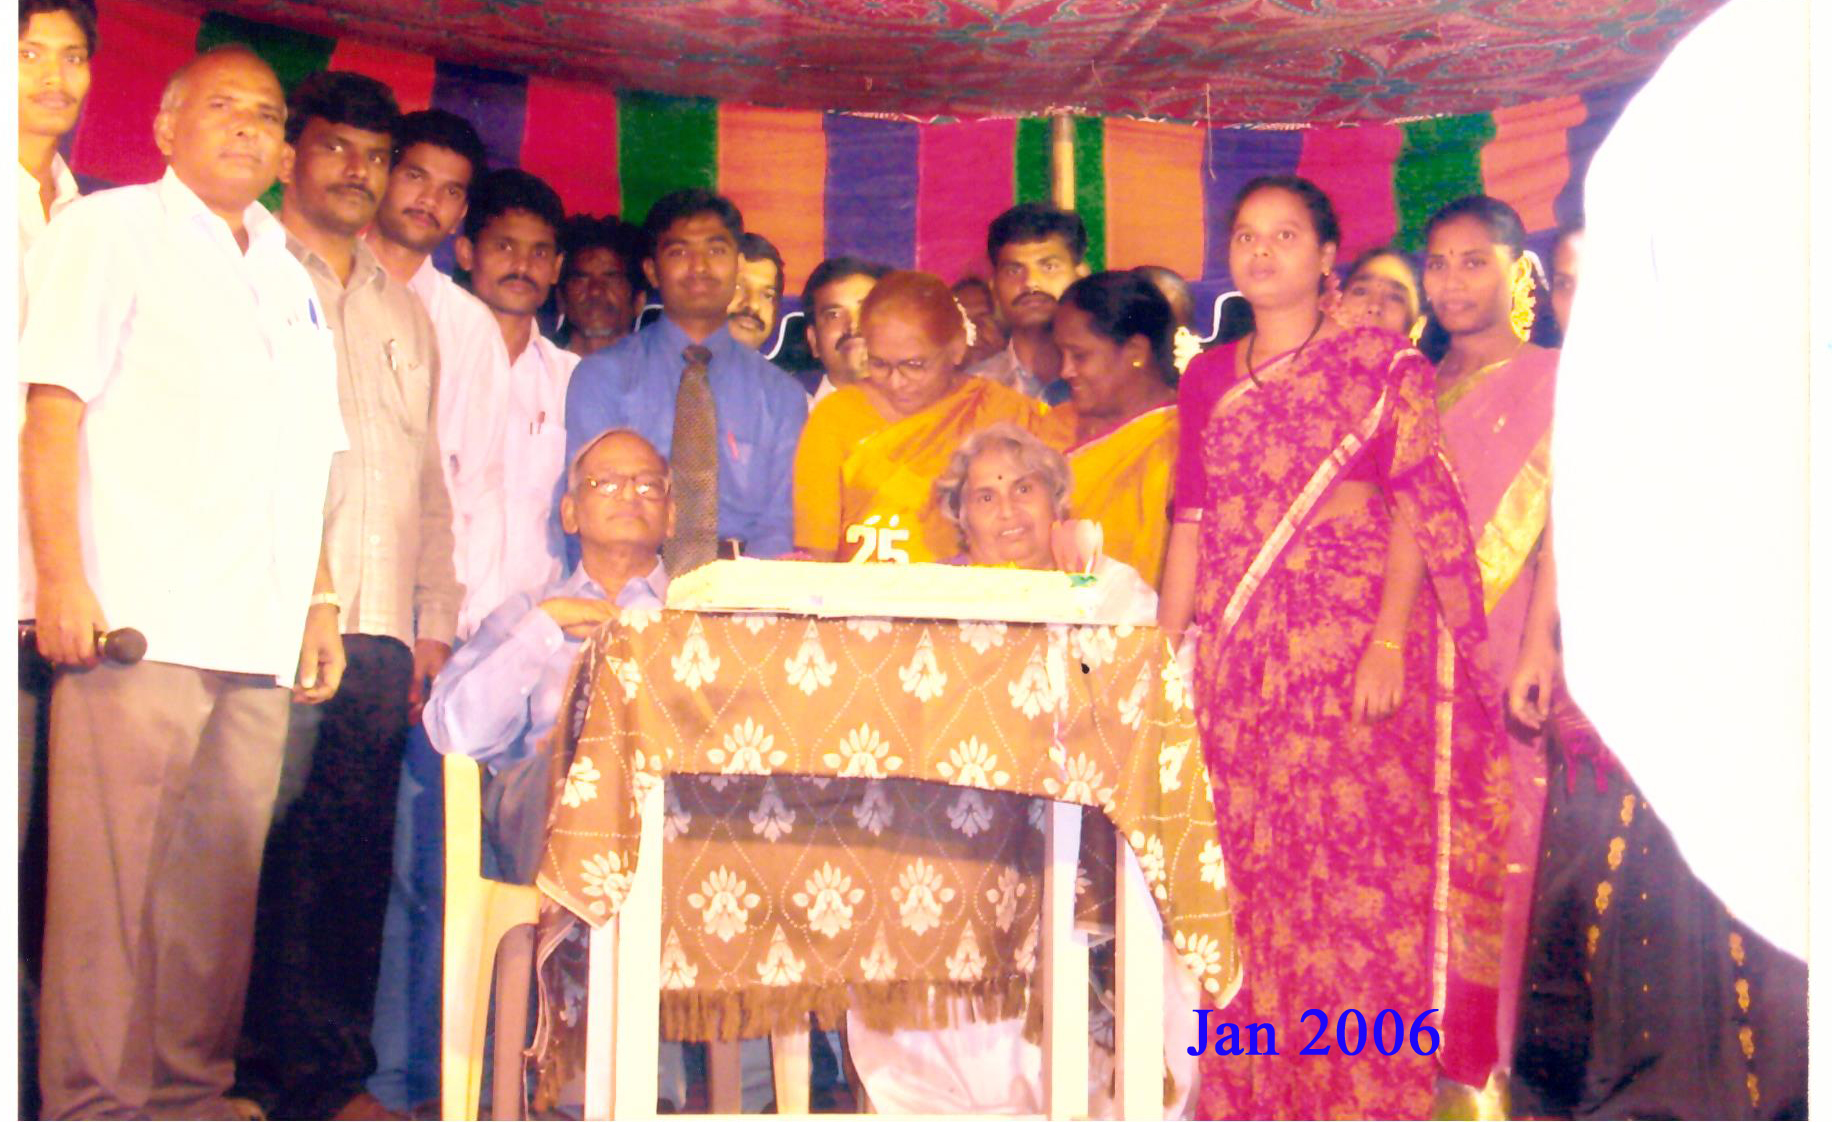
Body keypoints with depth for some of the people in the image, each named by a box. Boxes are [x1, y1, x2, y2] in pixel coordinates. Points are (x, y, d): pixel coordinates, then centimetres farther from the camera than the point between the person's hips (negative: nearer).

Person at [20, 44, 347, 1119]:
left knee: (222, 879, 4)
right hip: (137, 622, -5)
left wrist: (320, 603, 16)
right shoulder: (109, 231, 6)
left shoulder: (292, 278, 24)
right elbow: (54, 409, -4)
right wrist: (63, 580, -13)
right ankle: (94, 1103, 0)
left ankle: (190, 1090, 13)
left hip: (257, 636, 6)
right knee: (113, 873, -6)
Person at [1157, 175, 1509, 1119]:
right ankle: (1254, 1098, 11)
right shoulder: (1207, 380, 16)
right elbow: (1192, 520, 15)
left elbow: (1417, 510, -3)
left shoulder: (1382, 365, 4)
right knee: (1252, 872, 2)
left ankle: (1365, 1094, 2)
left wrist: (1389, 639, -15)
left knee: (1359, 865, -8)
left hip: (1351, 653, -3)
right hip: (1239, 665, 4)